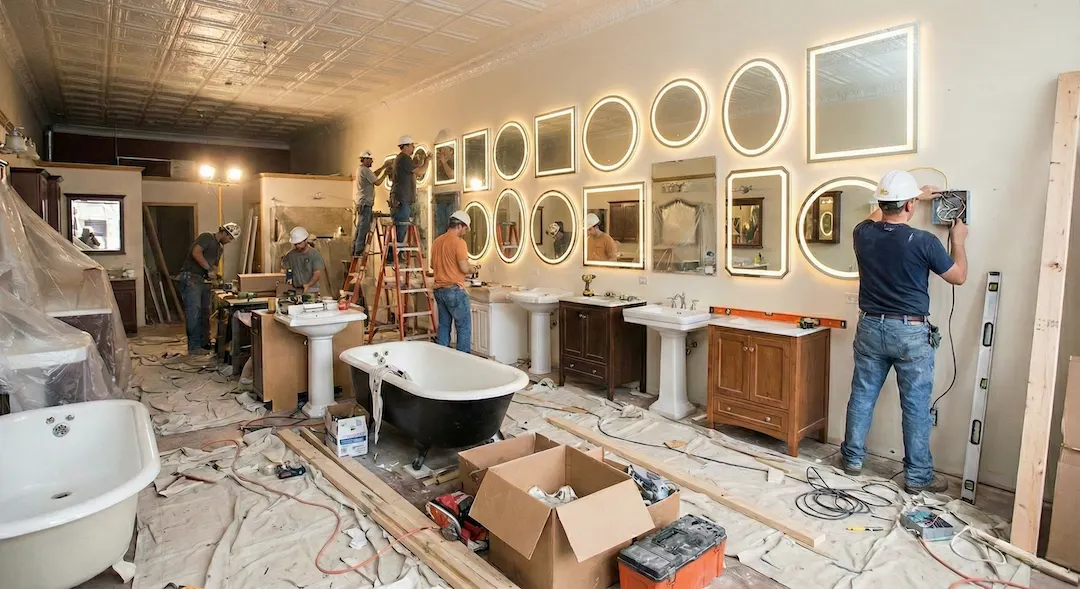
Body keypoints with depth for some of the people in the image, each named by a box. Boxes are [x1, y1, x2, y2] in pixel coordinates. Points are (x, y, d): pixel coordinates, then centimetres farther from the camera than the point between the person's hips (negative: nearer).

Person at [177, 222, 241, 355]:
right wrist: (209, 269, -18)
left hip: (203, 281, 9)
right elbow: (196, 253, -20)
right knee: (194, 312, -10)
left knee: (205, 312, 10)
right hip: (190, 278, -9)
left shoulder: (219, 248, 21)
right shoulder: (207, 237, -6)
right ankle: (194, 347, -7)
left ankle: (205, 343, 18)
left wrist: (214, 275, -1)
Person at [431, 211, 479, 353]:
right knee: (464, 327, 0)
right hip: (455, 290, -8)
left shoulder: (437, 241, 11)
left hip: (439, 290, 8)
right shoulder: (459, 242, -12)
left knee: (444, 325, 14)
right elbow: (464, 268, -17)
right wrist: (473, 268, 3)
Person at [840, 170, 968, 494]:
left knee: (862, 396, 13)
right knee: (916, 406, 7)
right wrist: (958, 240, 17)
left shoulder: (863, 233, -4)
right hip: (911, 333, -3)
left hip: (870, 328, 4)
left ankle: (852, 458, 25)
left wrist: (915, 196, 32)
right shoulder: (923, 241, -15)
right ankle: (918, 476, 18)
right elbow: (958, 277, 2)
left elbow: (878, 216, 23)